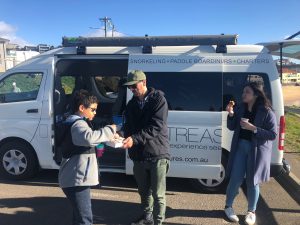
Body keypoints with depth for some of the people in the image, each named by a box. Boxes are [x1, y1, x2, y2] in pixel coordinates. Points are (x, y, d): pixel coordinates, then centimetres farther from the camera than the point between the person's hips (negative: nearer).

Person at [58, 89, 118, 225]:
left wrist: (109, 136, 9)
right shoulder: (78, 124, -17)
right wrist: (110, 130, -25)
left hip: (76, 178, 11)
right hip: (76, 180, -11)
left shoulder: (76, 123, 18)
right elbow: (89, 138, -38)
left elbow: (88, 140, 25)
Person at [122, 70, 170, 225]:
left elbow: (156, 127, -19)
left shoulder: (158, 99, -8)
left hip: (157, 154, -5)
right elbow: (128, 126, 6)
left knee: (158, 194, 3)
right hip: (138, 155, 6)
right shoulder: (131, 104, 10)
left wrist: (135, 139, -28)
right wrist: (127, 138, -17)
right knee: (144, 191, 20)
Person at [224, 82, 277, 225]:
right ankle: (228, 207, 26)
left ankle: (251, 212, 31)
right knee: (235, 179, 4)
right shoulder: (240, 108, 1)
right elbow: (232, 127, 8)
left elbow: (273, 135, -13)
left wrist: (253, 128, -23)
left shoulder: (266, 112, -12)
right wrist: (231, 114, -10)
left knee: (252, 181, 10)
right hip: (240, 147, 3)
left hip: (258, 150, -3)